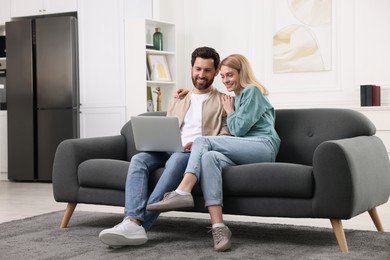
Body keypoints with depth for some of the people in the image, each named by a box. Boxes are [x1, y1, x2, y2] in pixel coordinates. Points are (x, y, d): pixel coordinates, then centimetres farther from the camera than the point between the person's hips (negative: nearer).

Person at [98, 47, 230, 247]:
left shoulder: (224, 102, 14)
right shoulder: (177, 101, 28)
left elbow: (226, 137, 2)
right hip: (169, 150, 5)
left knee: (176, 160, -39)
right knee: (138, 160, -27)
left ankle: (141, 223, -45)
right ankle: (133, 223, -46)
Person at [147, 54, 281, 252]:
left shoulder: (251, 91, 4)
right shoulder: (236, 98, 31)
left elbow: (239, 129, -6)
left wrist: (229, 111, 13)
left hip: (264, 147, -7)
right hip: (245, 152, 7)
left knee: (203, 141, -21)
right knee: (210, 157, -28)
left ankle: (182, 192, -36)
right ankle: (218, 227, -42)